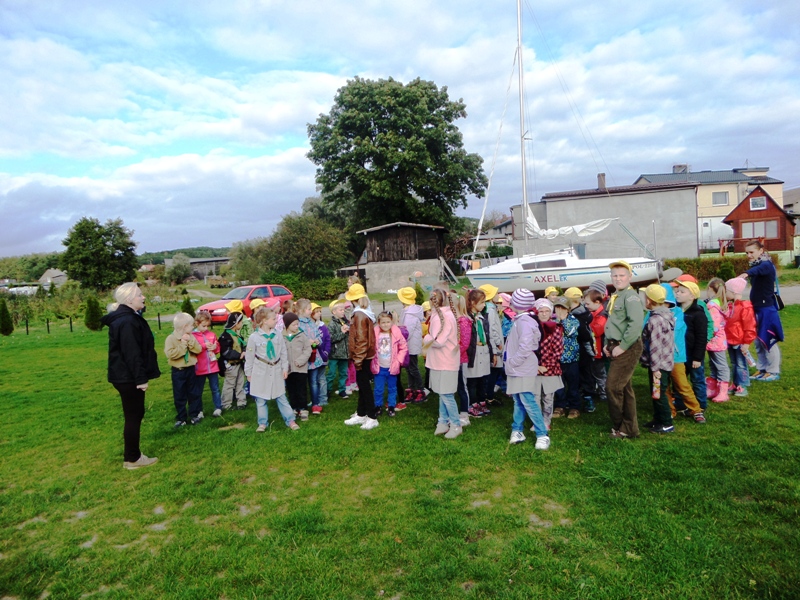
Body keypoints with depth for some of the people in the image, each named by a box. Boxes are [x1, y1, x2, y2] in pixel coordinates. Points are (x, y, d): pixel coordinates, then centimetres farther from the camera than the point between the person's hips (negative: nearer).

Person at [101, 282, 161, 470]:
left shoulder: (127, 318, 14)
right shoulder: (127, 322, -20)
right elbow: (132, 354, -24)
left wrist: (140, 376, 20)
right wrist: (141, 378, -23)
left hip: (126, 376, 11)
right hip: (129, 378, -11)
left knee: (134, 415, 17)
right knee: (134, 416, 0)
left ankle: (132, 454, 27)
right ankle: (132, 459, 11)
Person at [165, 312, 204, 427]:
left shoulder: (191, 337, 1)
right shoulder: (171, 338, -13)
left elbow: (198, 350, -6)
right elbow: (170, 354, -24)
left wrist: (190, 342, -18)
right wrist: (182, 345, -21)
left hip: (190, 369, 4)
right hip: (178, 371, -4)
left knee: (194, 393, 10)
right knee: (179, 396, 5)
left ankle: (195, 415, 22)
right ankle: (181, 418, 16)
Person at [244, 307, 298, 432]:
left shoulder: (278, 335, 0)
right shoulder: (254, 337, -9)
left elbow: (283, 353, 7)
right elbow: (249, 356, -2)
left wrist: (285, 368, 5)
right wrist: (248, 373, 2)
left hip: (276, 370, 2)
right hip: (260, 372, -2)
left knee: (281, 397, 8)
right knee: (260, 399, 8)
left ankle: (290, 420, 16)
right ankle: (263, 423, 22)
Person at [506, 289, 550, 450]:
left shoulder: (524, 322, -18)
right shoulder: (520, 320, 12)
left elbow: (525, 347, -26)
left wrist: (513, 361, -17)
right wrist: (511, 362, 13)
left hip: (523, 370, -10)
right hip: (517, 370, 10)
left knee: (528, 402, -8)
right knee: (518, 401, 16)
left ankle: (542, 435, -1)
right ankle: (517, 430, 26)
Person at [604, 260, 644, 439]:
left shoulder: (630, 296, -15)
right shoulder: (615, 296, 13)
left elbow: (636, 324, -25)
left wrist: (622, 347, -21)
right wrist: (608, 344, 11)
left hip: (628, 348, -9)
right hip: (616, 347, 9)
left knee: (612, 387, -7)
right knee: (625, 388, 14)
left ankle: (620, 428, 8)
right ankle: (630, 429, 23)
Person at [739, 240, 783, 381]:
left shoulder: (766, 265, -13)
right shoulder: (755, 265, 12)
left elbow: (759, 269, -39)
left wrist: (747, 273, -58)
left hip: (766, 308, -8)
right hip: (756, 308, 8)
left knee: (768, 340, -2)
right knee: (758, 341, 13)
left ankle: (773, 372, 8)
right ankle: (762, 369, 22)